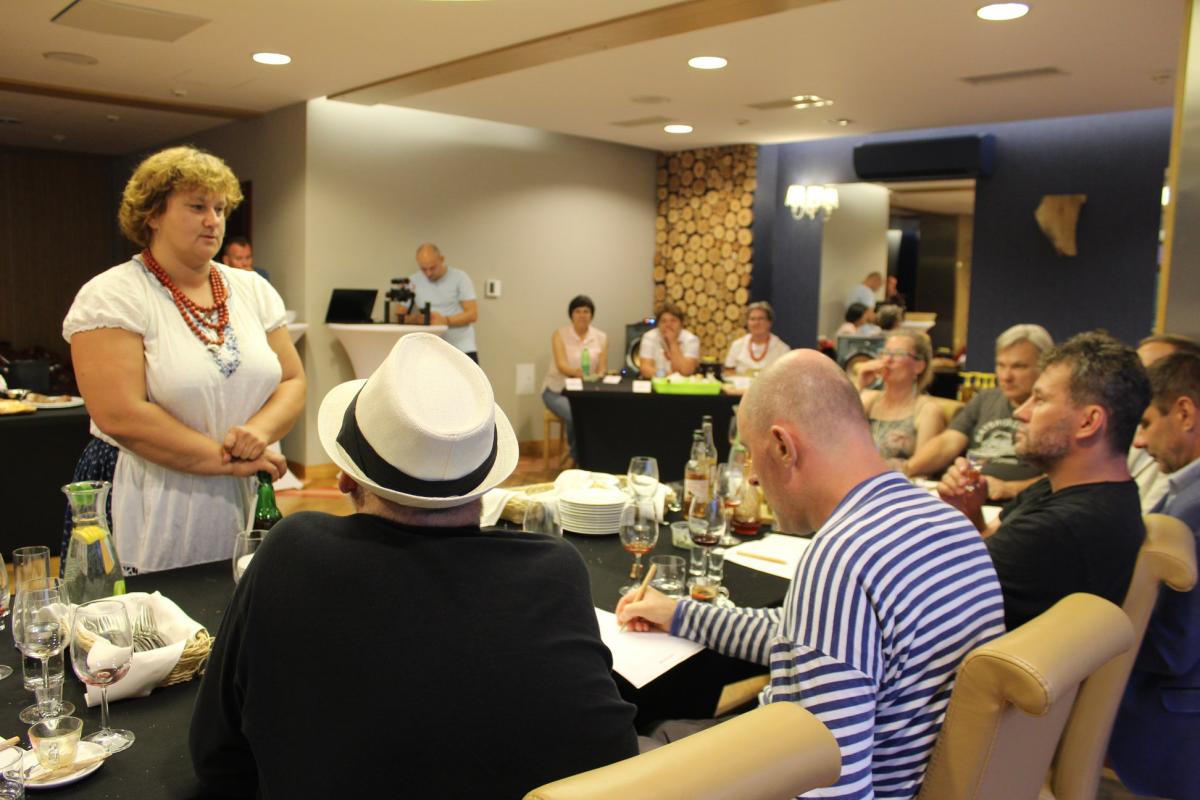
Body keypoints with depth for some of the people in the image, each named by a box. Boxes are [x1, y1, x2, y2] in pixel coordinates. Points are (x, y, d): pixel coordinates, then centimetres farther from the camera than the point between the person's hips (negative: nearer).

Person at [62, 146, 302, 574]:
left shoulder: (253, 290, 7)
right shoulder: (112, 297, -8)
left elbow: (293, 382, 5)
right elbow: (120, 415, -17)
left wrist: (260, 431, -16)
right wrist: (226, 459, -17)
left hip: (243, 504, 5)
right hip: (146, 513, -4)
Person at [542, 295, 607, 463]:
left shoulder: (601, 337, 4)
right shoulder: (560, 335, -5)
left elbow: (602, 369, 0)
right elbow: (561, 365, -19)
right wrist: (576, 372, -42)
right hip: (557, 390, -2)